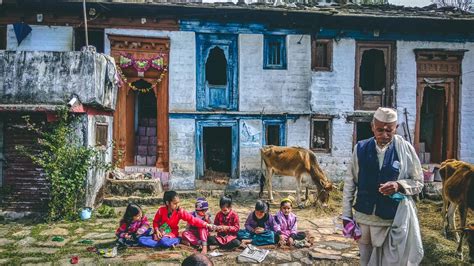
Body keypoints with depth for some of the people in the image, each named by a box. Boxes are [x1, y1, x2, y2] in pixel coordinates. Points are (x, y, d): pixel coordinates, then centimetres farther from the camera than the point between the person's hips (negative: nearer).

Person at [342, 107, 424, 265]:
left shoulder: (406, 149, -7)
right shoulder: (361, 148, -4)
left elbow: (418, 182, 0)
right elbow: (350, 183, 2)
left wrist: (399, 185, -21)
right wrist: (347, 214, 3)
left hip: (394, 219, -2)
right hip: (363, 217, 2)